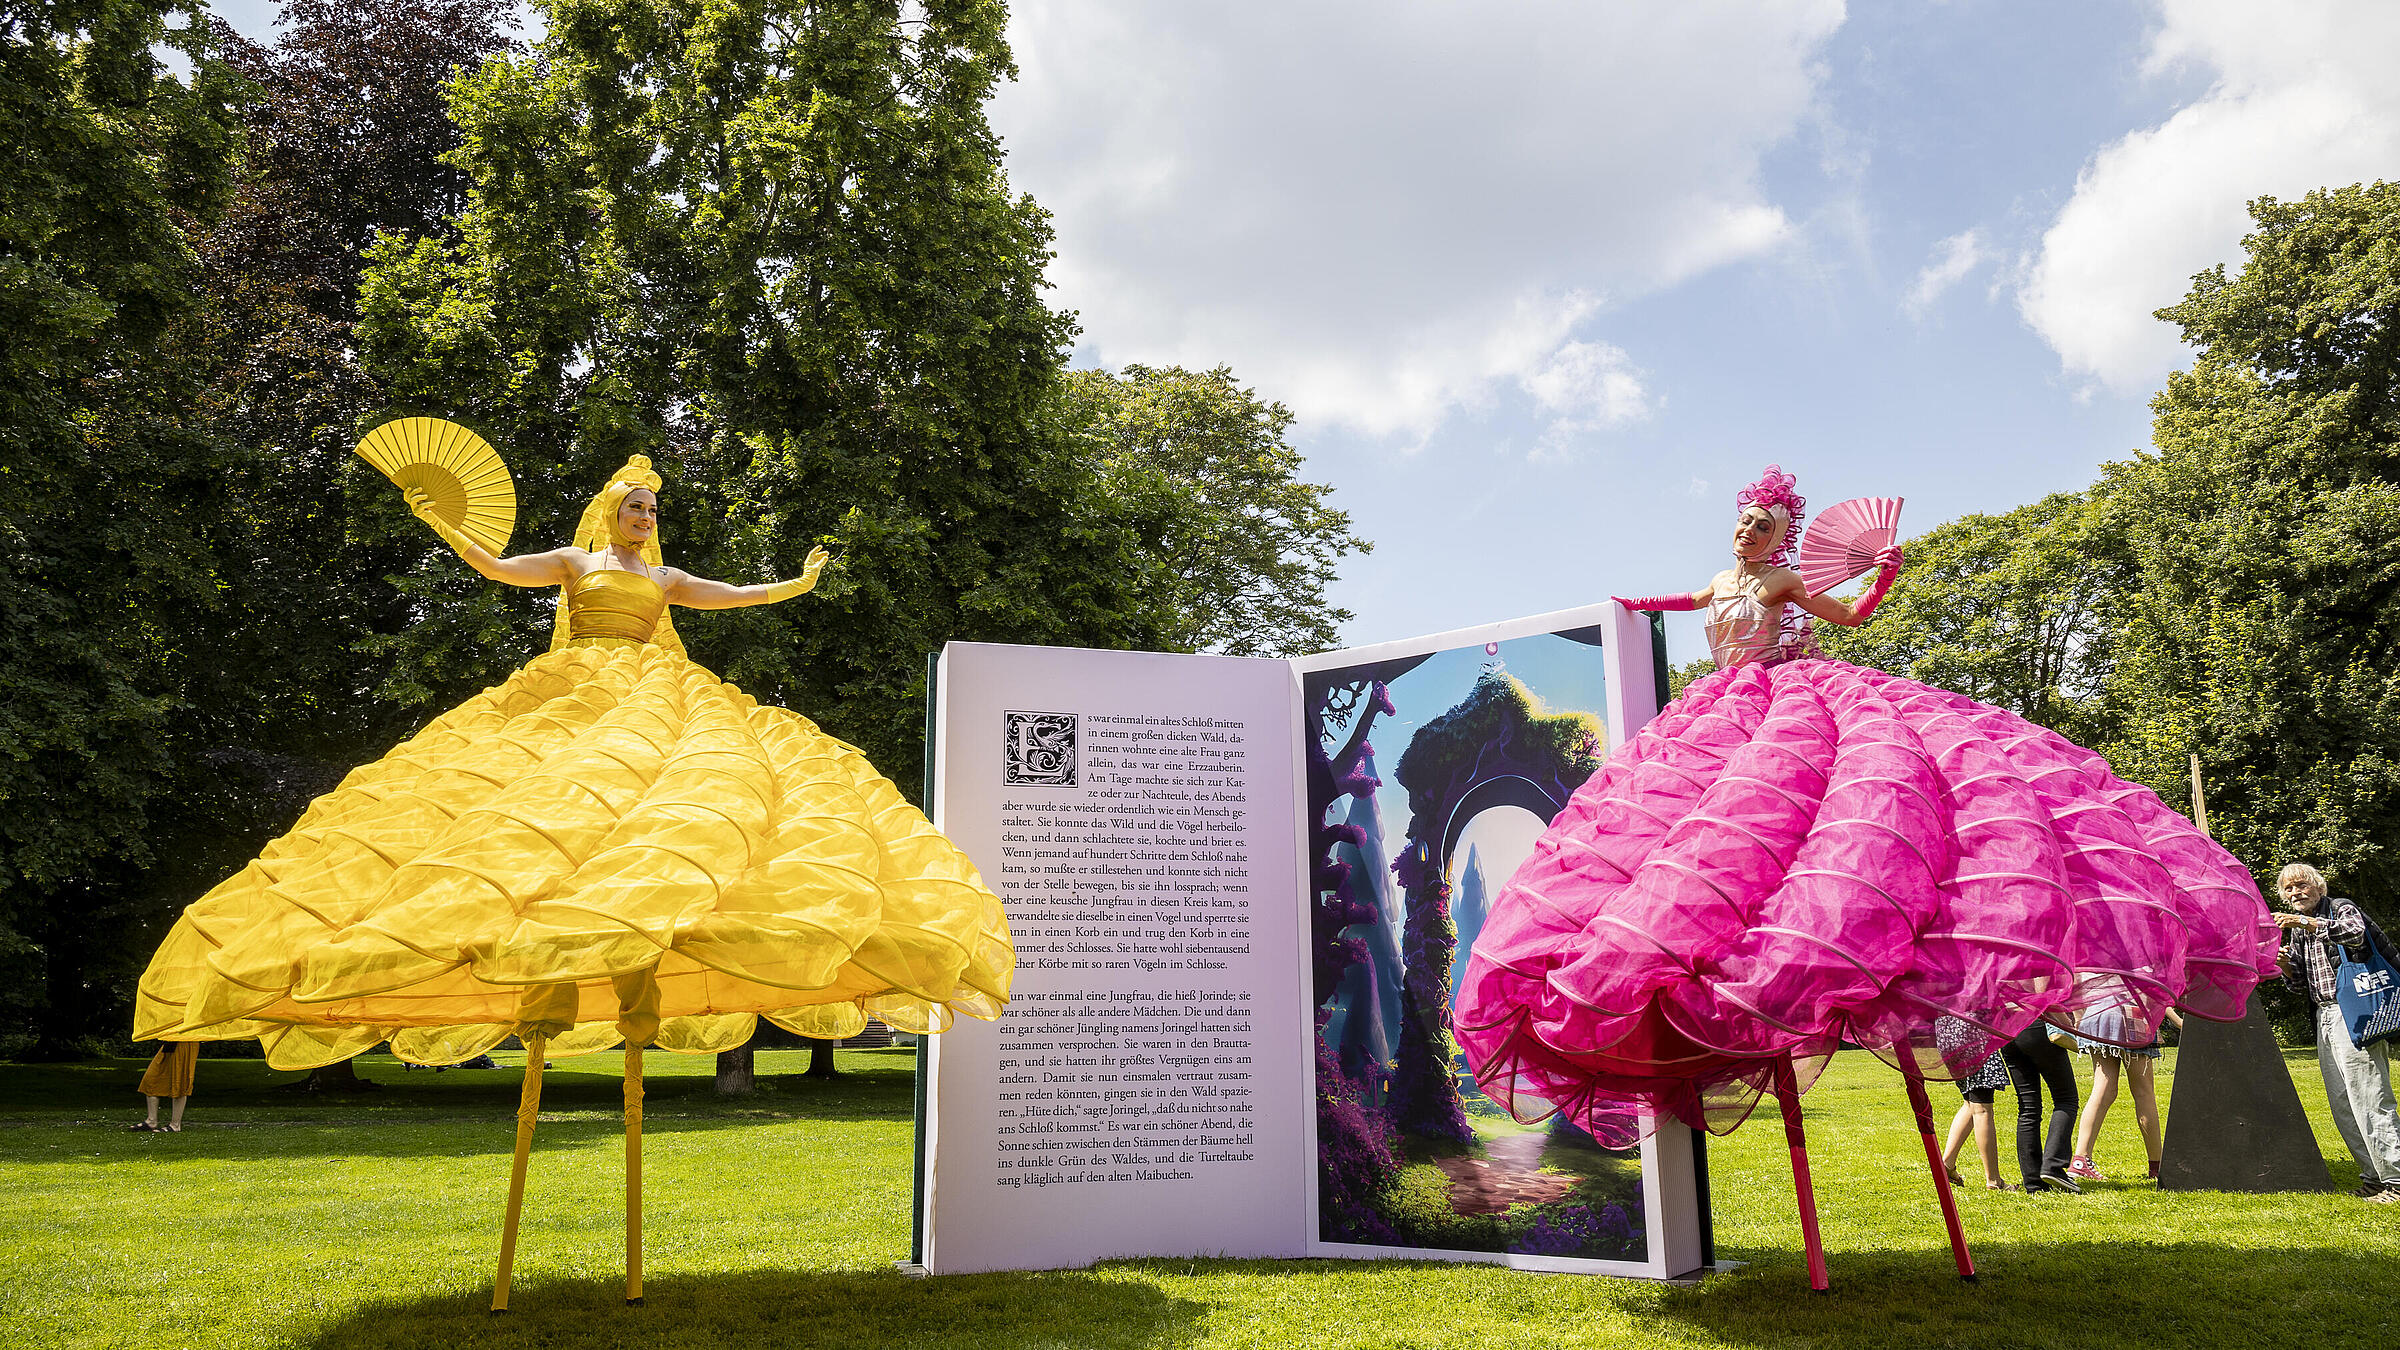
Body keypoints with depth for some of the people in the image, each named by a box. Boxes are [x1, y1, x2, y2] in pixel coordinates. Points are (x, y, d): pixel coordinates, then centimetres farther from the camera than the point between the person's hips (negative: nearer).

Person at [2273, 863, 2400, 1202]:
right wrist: (2285, 967, 1)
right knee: (2342, 1105, 6)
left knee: (2367, 1100, -13)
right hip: (2324, 1018, 8)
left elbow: (2356, 934, -23)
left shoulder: (2341, 908, 1)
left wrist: (2306, 922, -27)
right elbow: (2301, 983, 21)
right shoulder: (2297, 931, 22)